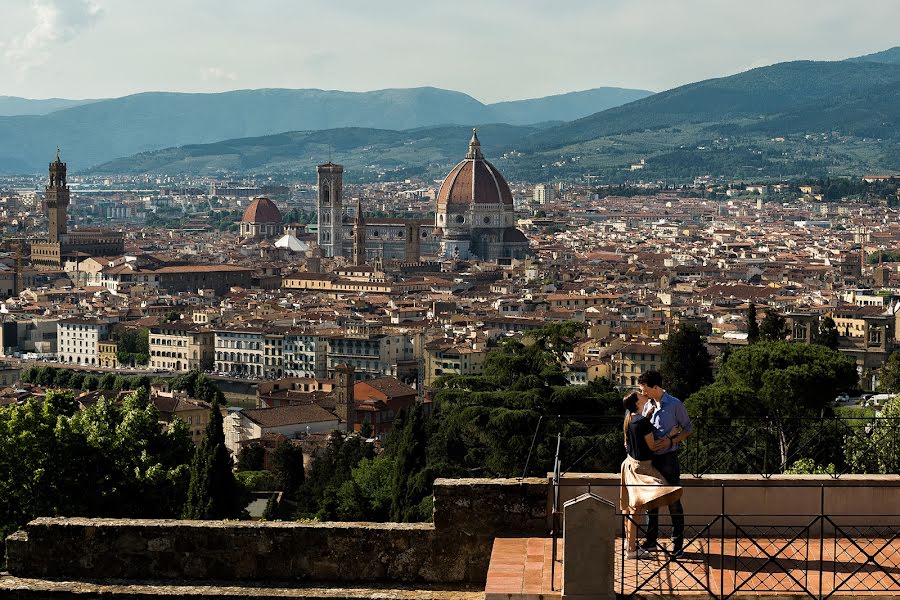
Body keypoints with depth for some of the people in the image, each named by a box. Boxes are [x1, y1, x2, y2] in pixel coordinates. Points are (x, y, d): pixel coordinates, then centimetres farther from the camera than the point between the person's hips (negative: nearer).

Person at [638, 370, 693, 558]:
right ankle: (651, 539, 23)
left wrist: (671, 440, -16)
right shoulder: (648, 406, 9)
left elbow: (688, 428, -3)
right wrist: (646, 415, -3)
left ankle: (678, 544, 3)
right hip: (650, 458, 6)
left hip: (668, 458, -6)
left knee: (674, 502, -2)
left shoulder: (675, 405, -9)